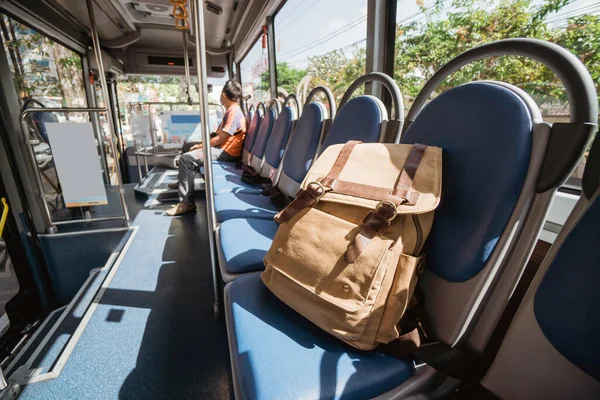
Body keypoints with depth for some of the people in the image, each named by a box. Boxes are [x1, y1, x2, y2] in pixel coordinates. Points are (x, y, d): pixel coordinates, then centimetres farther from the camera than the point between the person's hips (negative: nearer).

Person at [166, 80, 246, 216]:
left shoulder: (234, 113, -19)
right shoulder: (231, 110, 15)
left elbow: (220, 139, -22)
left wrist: (201, 146, -10)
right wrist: (201, 144, 9)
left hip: (226, 152, -11)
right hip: (221, 147, 11)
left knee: (186, 159, -19)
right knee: (190, 148, 23)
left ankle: (186, 203, -18)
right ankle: (182, 182, 34)